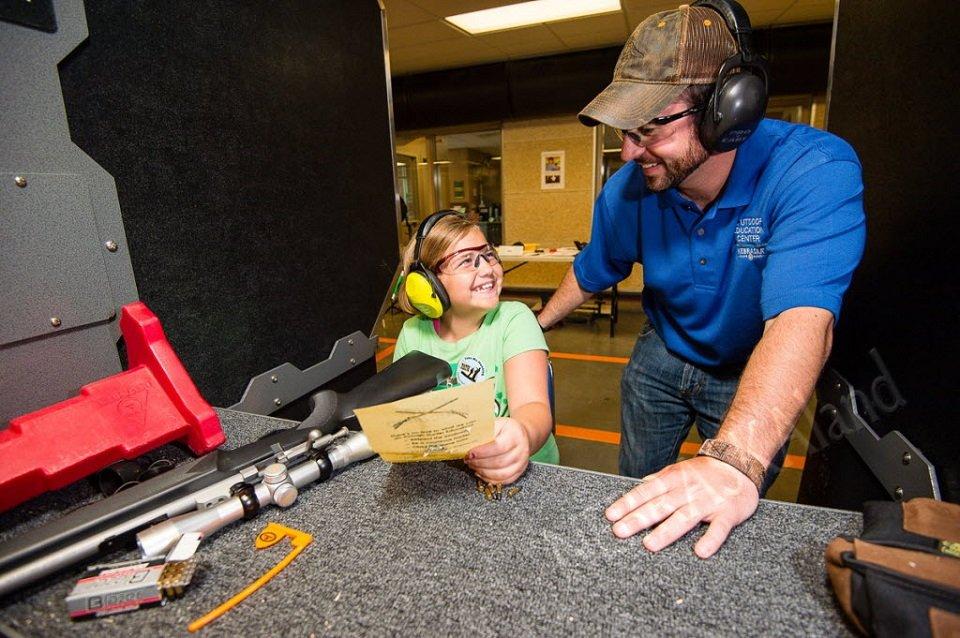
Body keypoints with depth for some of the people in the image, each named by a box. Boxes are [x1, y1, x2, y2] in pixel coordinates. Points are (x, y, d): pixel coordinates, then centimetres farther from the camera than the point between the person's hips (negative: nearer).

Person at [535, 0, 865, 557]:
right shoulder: (627, 190, -19)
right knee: (633, 496, 19)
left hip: (754, 377, -3)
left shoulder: (816, 171, -32)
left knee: (737, 520, 13)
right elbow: (591, 272, 1)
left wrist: (735, 464, -61)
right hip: (662, 356, 4)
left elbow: (804, 319, -47)